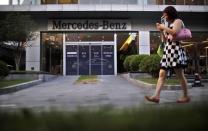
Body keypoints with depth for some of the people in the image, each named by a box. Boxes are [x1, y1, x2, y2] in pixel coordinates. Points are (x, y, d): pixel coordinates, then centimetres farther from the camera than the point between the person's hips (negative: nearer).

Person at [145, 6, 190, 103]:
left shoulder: (178, 21, 3)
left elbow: (174, 32, -18)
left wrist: (164, 27, -6)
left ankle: (186, 96, 8)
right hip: (167, 50, 8)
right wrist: (161, 31, 13)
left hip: (175, 50, -8)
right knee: (162, 74, -5)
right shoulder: (168, 25, 25)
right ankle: (156, 96, -11)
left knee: (180, 75, -3)